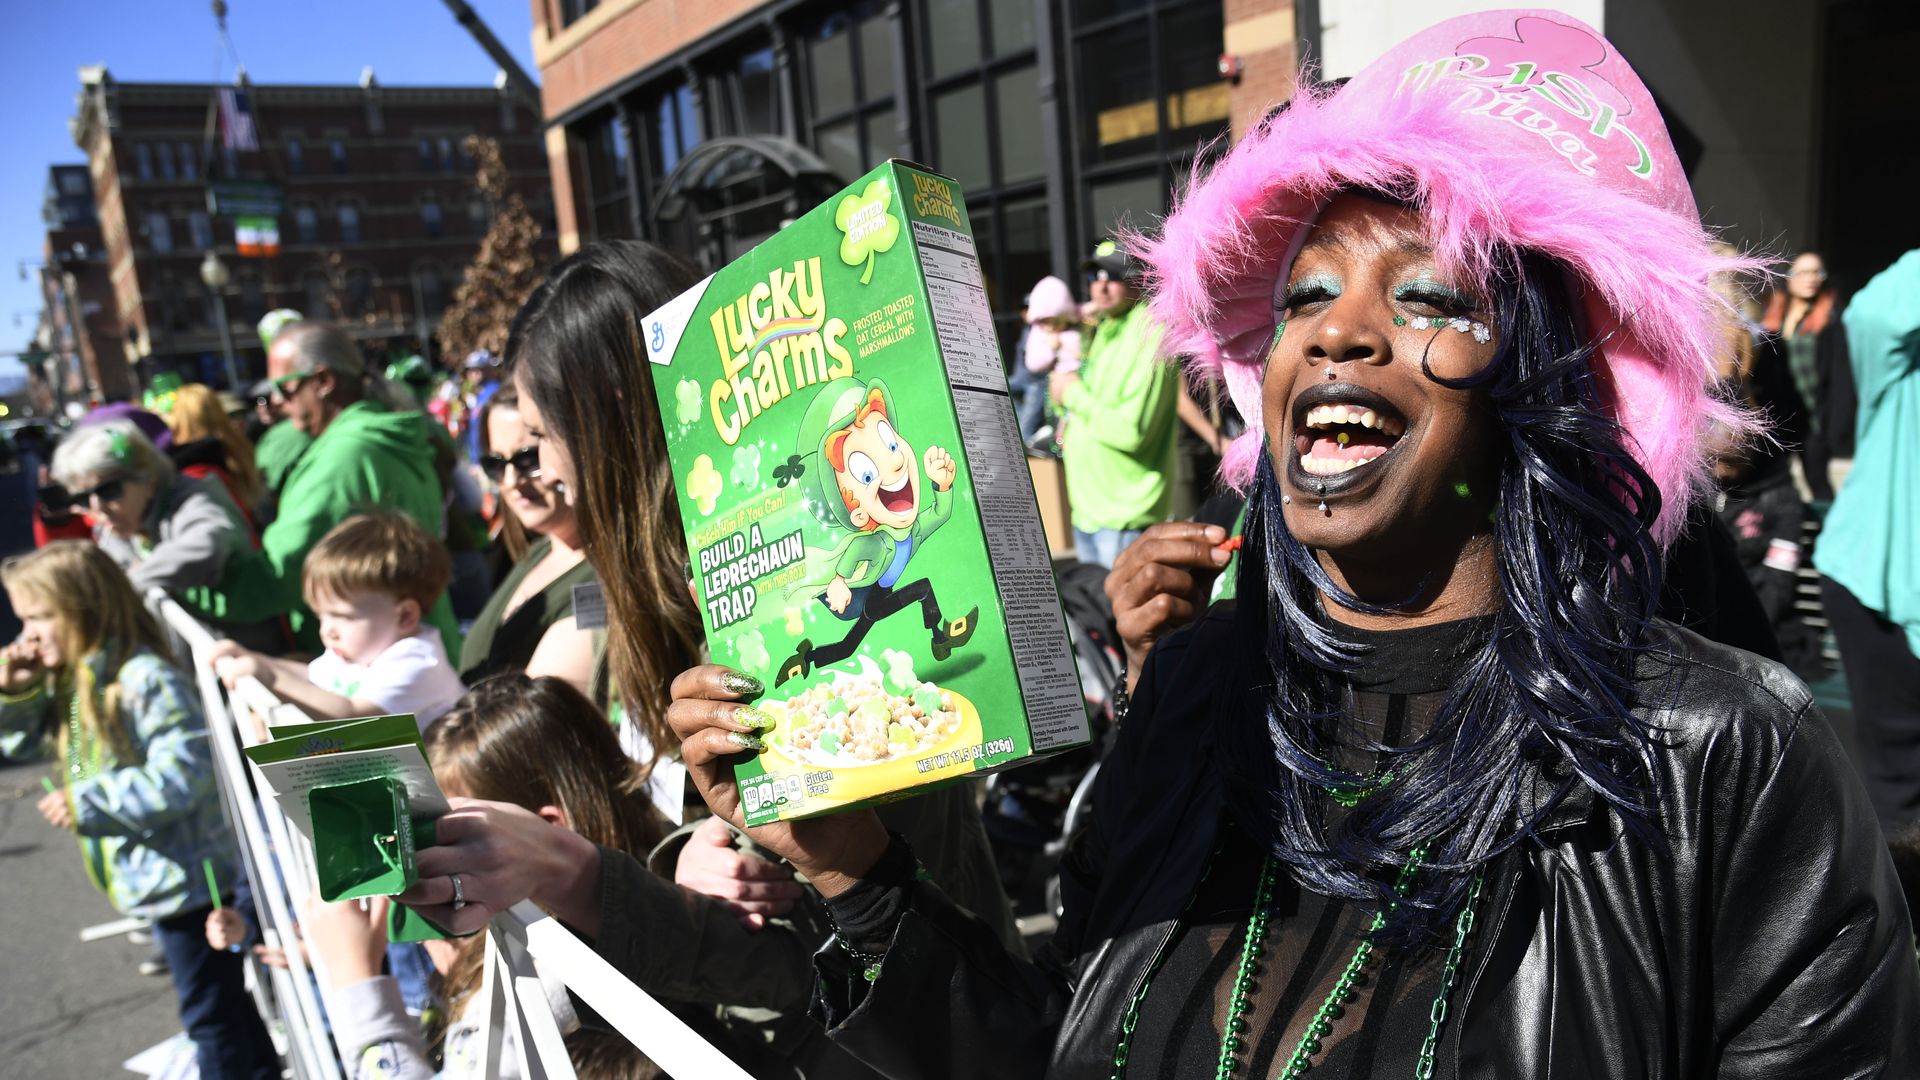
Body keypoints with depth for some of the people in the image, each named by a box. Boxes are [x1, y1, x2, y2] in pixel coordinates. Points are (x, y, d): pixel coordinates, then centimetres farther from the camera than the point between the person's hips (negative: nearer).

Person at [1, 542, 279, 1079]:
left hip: (184, 875, -9)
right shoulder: (69, 679, 5)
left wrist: (86, 805, -23)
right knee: (223, 996, 24)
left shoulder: (147, 680, -24)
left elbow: (183, 775, -29)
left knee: (210, 1009, 5)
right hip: (155, 875, 9)